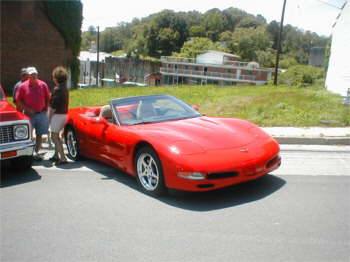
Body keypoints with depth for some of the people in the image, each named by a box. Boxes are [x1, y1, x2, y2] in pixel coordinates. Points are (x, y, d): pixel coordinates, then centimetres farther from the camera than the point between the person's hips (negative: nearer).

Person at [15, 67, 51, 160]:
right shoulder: (22, 86, -2)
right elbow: (18, 101, -1)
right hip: (28, 115, -2)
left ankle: (36, 152, 19)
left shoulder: (43, 85, 4)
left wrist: (45, 109, 0)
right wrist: (27, 109, -11)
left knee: (39, 135, 8)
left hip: (41, 114, 2)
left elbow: (48, 99, 10)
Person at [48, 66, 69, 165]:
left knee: (54, 137, -3)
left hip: (57, 115, -9)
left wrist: (49, 117, -9)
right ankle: (56, 155, 29)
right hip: (64, 114, 9)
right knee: (56, 135, 20)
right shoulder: (65, 88, 10)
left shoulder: (57, 89, -17)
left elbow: (53, 106, -18)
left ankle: (63, 158, -8)